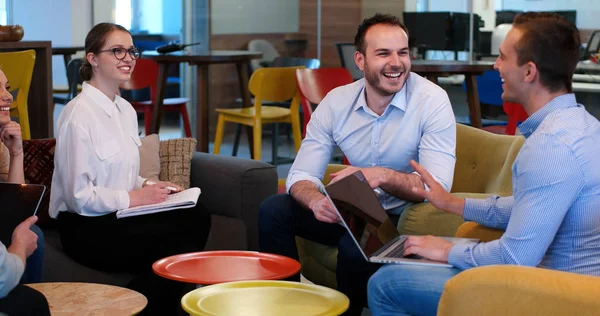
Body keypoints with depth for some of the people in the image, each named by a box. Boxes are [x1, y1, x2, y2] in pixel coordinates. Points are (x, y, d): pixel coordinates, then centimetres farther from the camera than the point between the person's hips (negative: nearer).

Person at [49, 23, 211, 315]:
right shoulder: (79, 115, -13)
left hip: (118, 217, 8)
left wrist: (149, 186, 3)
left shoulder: (126, 110, 14)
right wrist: (134, 198, -13)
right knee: (189, 226, -23)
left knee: (197, 216, -19)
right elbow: (79, 196, -16)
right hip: (87, 230, -8)